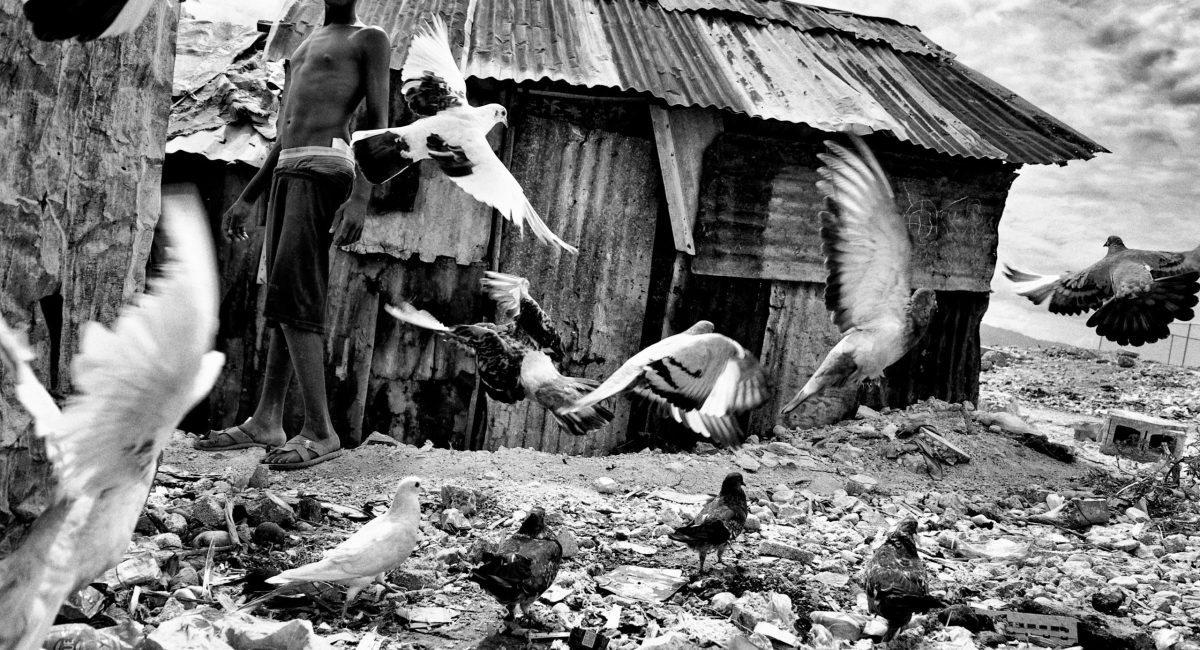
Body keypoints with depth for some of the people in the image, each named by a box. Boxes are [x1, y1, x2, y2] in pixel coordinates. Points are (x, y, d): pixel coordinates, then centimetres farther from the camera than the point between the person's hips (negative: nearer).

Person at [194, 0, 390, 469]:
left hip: (324, 167, -8)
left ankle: (320, 431, -20)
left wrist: (360, 198, -19)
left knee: (291, 293, -18)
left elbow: (378, 122, -6)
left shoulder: (370, 40, 5)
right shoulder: (304, 46, 29)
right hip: (286, 171, 8)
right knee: (283, 298, 6)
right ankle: (266, 422, 8)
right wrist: (247, 198, 25)